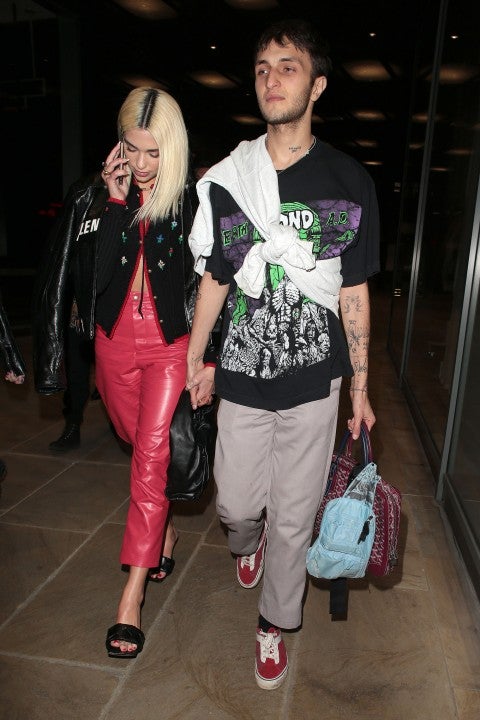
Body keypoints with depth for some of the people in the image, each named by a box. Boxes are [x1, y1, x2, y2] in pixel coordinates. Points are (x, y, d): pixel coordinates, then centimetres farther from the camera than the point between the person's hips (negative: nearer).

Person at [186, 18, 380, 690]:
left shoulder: (348, 180, -3)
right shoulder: (225, 179, 1)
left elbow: (354, 292, 0)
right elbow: (215, 278, 7)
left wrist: (361, 386, 2)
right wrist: (193, 362, 9)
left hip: (313, 382, -1)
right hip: (241, 378, 2)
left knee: (293, 518, 10)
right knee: (236, 503, 14)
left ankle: (274, 623, 37)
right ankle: (248, 544, 53)